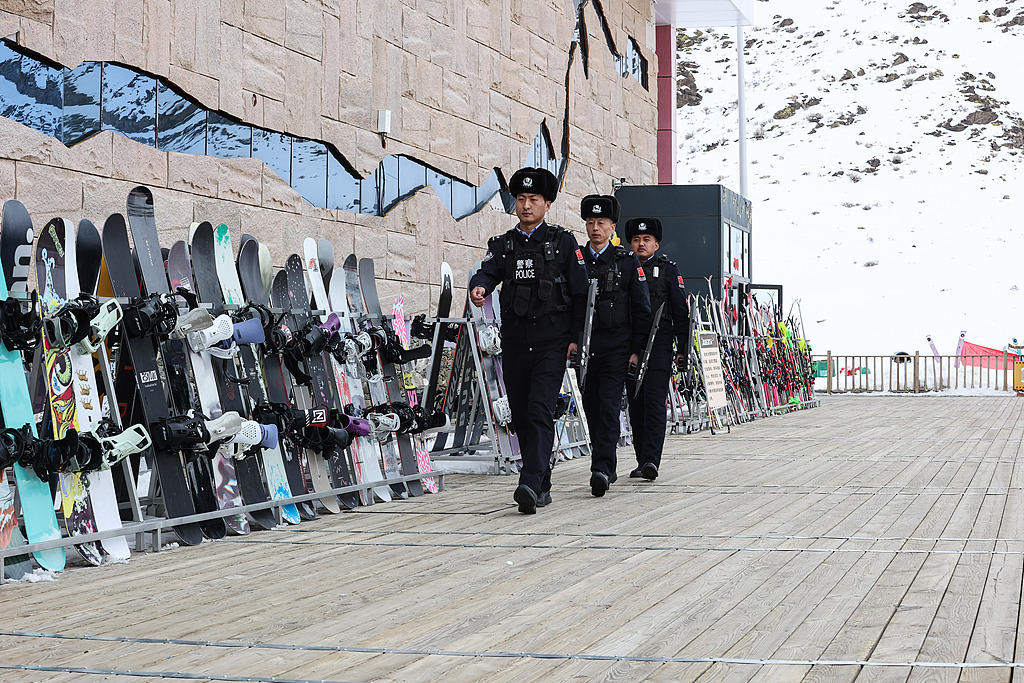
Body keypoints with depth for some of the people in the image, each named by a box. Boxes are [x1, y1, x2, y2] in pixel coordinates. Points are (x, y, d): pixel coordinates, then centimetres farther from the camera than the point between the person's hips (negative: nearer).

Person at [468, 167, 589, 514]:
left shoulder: (563, 242, 5)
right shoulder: (502, 245, 13)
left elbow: (580, 292, 4)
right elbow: (487, 272, -3)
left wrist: (575, 337, -3)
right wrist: (479, 287, -28)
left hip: (552, 340, -4)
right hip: (514, 339, 4)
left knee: (540, 411, -16)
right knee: (521, 416, 6)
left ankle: (530, 485, -24)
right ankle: (542, 486, 18)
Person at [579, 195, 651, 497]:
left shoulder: (627, 261, 3)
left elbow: (642, 308, 3)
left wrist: (636, 349, -2)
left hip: (617, 345, -4)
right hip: (585, 346, 4)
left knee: (609, 406, -13)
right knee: (592, 408, 7)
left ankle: (602, 469, -19)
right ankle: (607, 468, 19)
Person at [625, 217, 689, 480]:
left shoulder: (668, 270, 6)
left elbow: (681, 312, 4)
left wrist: (683, 348, -2)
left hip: (659, 345, -4)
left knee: (654, 404, -11)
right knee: (635, 406, 6)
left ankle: (651, 460, -18)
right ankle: (642, 462, 12)